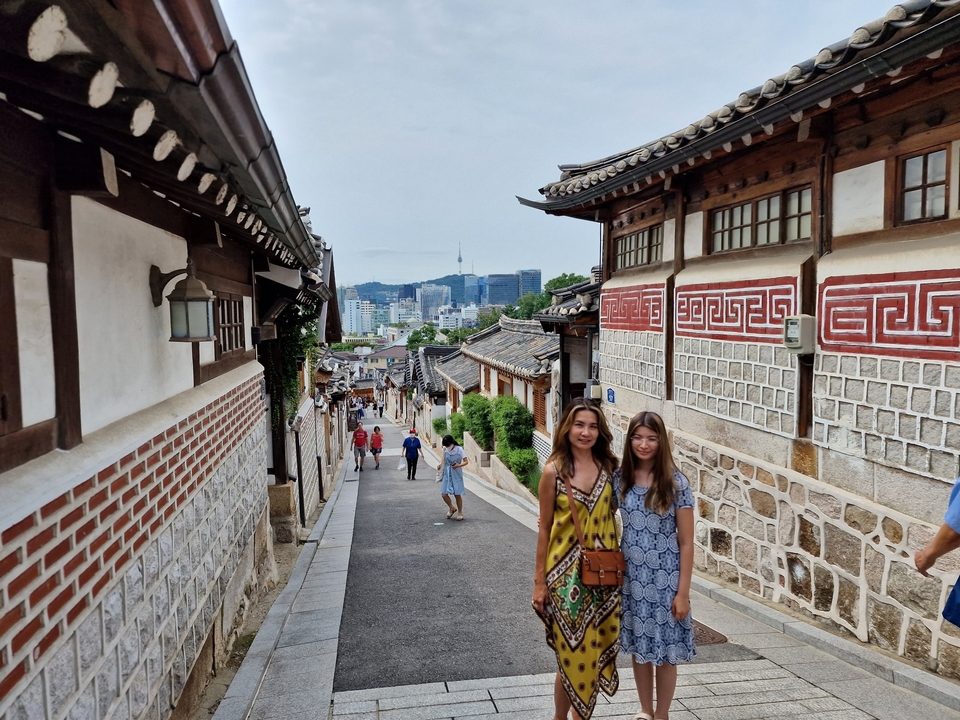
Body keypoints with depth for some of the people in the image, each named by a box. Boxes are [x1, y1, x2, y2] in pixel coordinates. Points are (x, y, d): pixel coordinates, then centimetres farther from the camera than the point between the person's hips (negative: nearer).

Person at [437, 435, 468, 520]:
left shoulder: (459, 449, -12)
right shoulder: (445, 449, -2)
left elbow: (466, 461, -8)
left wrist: (459, 465, -27)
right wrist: (440, 464, -8)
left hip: (456, 475, -4)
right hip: (447, 474, 4)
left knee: (457, 494, 0)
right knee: (443, 494, -2)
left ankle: (460, 513, 21)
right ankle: (452, 508, 26)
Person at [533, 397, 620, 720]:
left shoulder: (607, 465, 1)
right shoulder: (554, 470, -10)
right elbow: (544, 527, -4)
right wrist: (539, 580, -4)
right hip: (567, 573, -4)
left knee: (594, 650, 12)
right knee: (572, 652, 3)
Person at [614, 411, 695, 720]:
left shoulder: (676, 483, -11)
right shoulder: (619, 478, -3)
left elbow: (686, 543, -8)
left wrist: (683, 592, -9)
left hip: (665, 578, -3)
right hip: (631, 576, 3)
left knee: (665, 652, 9)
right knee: (638, 647, 15)